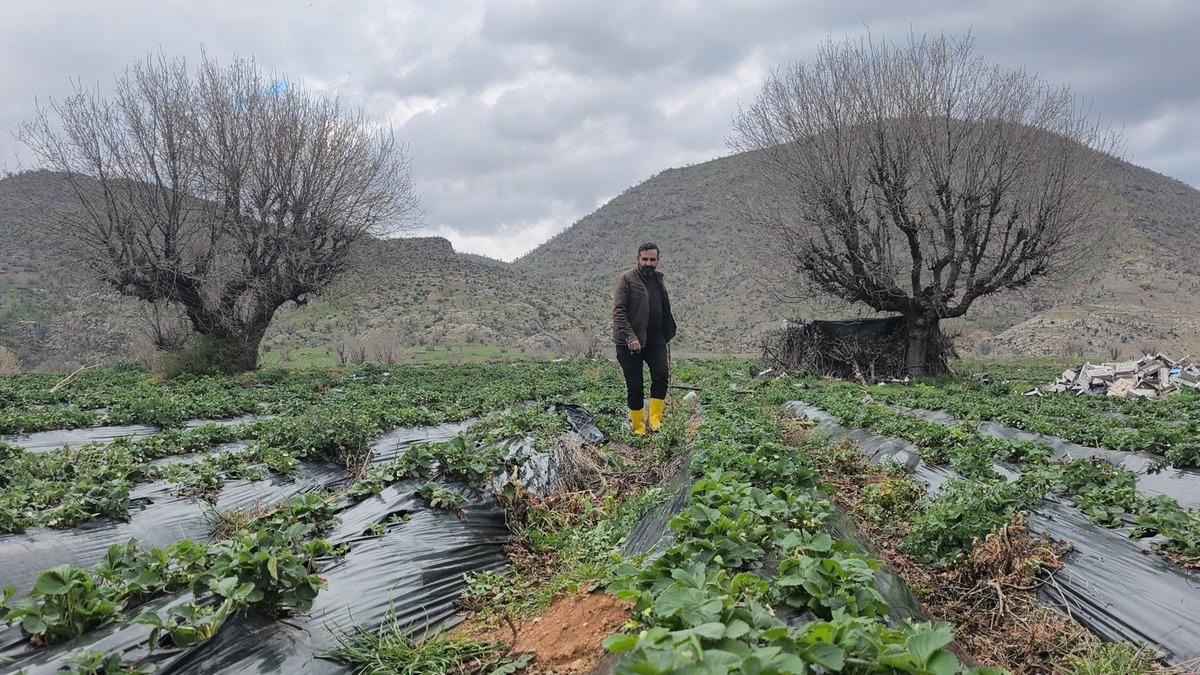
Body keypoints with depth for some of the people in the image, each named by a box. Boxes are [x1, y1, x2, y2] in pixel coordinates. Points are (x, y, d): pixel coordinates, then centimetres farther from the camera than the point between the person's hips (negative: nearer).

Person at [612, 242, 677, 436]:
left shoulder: (658, 280, 15)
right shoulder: (626, 279, -6)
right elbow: (618, 311, -14)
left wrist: (665, 340, 21)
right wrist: (630, 337, -23)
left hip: (655, 340, 5)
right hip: (630, 343, -4)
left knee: (661, 375, -17)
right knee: (635, 386, 0)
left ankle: (655, 420, -7)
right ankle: (638, 429, 11)